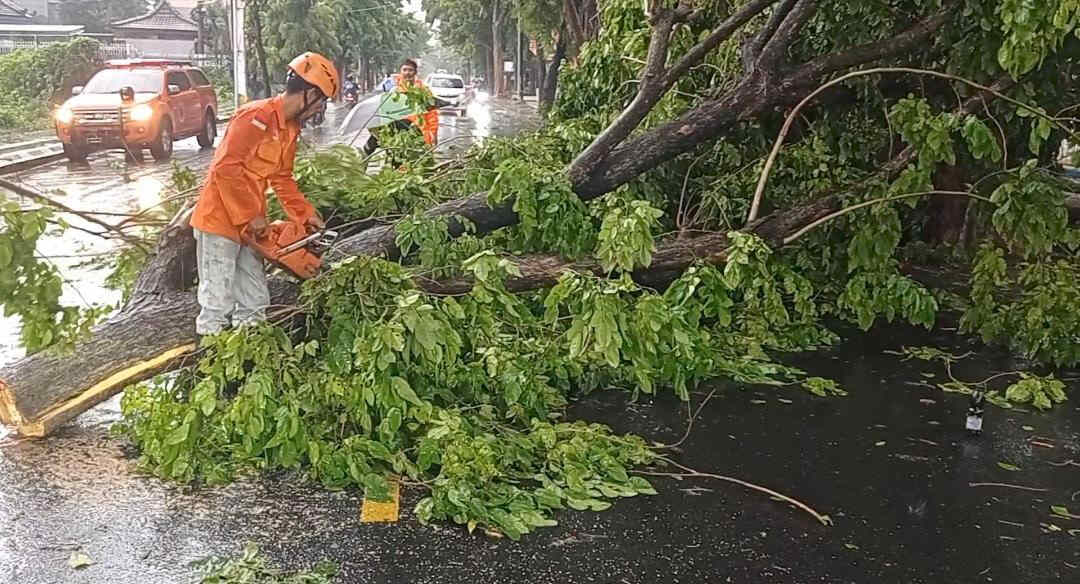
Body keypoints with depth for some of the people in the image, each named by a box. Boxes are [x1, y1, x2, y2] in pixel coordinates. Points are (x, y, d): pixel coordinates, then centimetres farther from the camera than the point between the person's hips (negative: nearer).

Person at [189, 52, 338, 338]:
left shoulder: (290, 128, 10)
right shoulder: (257, 116, -21)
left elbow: (282, 179, 17)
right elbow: (226, 168, -26)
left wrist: (307, 215, 10)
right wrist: (252, 215, -21)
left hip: (249, 227, 9)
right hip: (221, 220, -9)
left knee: (254, 303, 14)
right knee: (217, 305, -2)